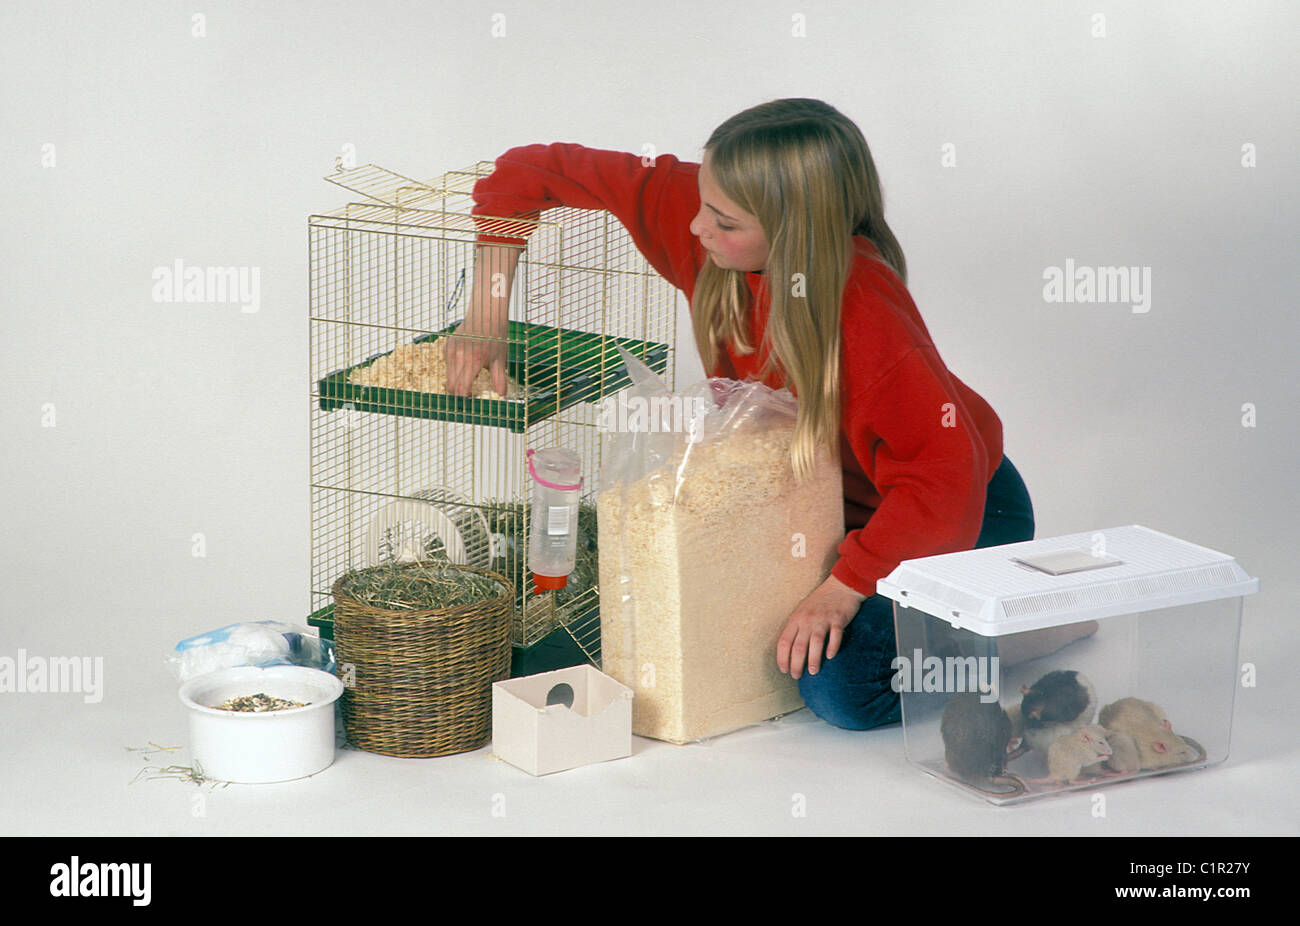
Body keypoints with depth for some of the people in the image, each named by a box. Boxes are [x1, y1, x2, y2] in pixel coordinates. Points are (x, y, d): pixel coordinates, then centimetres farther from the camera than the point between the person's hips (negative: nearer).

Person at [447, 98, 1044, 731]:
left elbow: (948, 470, -34)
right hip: (823, 501, 7)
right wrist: (485, 320, -16)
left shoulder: (866, 315, -36)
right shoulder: (686, 215, -19)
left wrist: (845, 588, -35)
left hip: (962, 512, -7)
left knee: (839, 688, -26)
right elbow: (529, 172, -12)